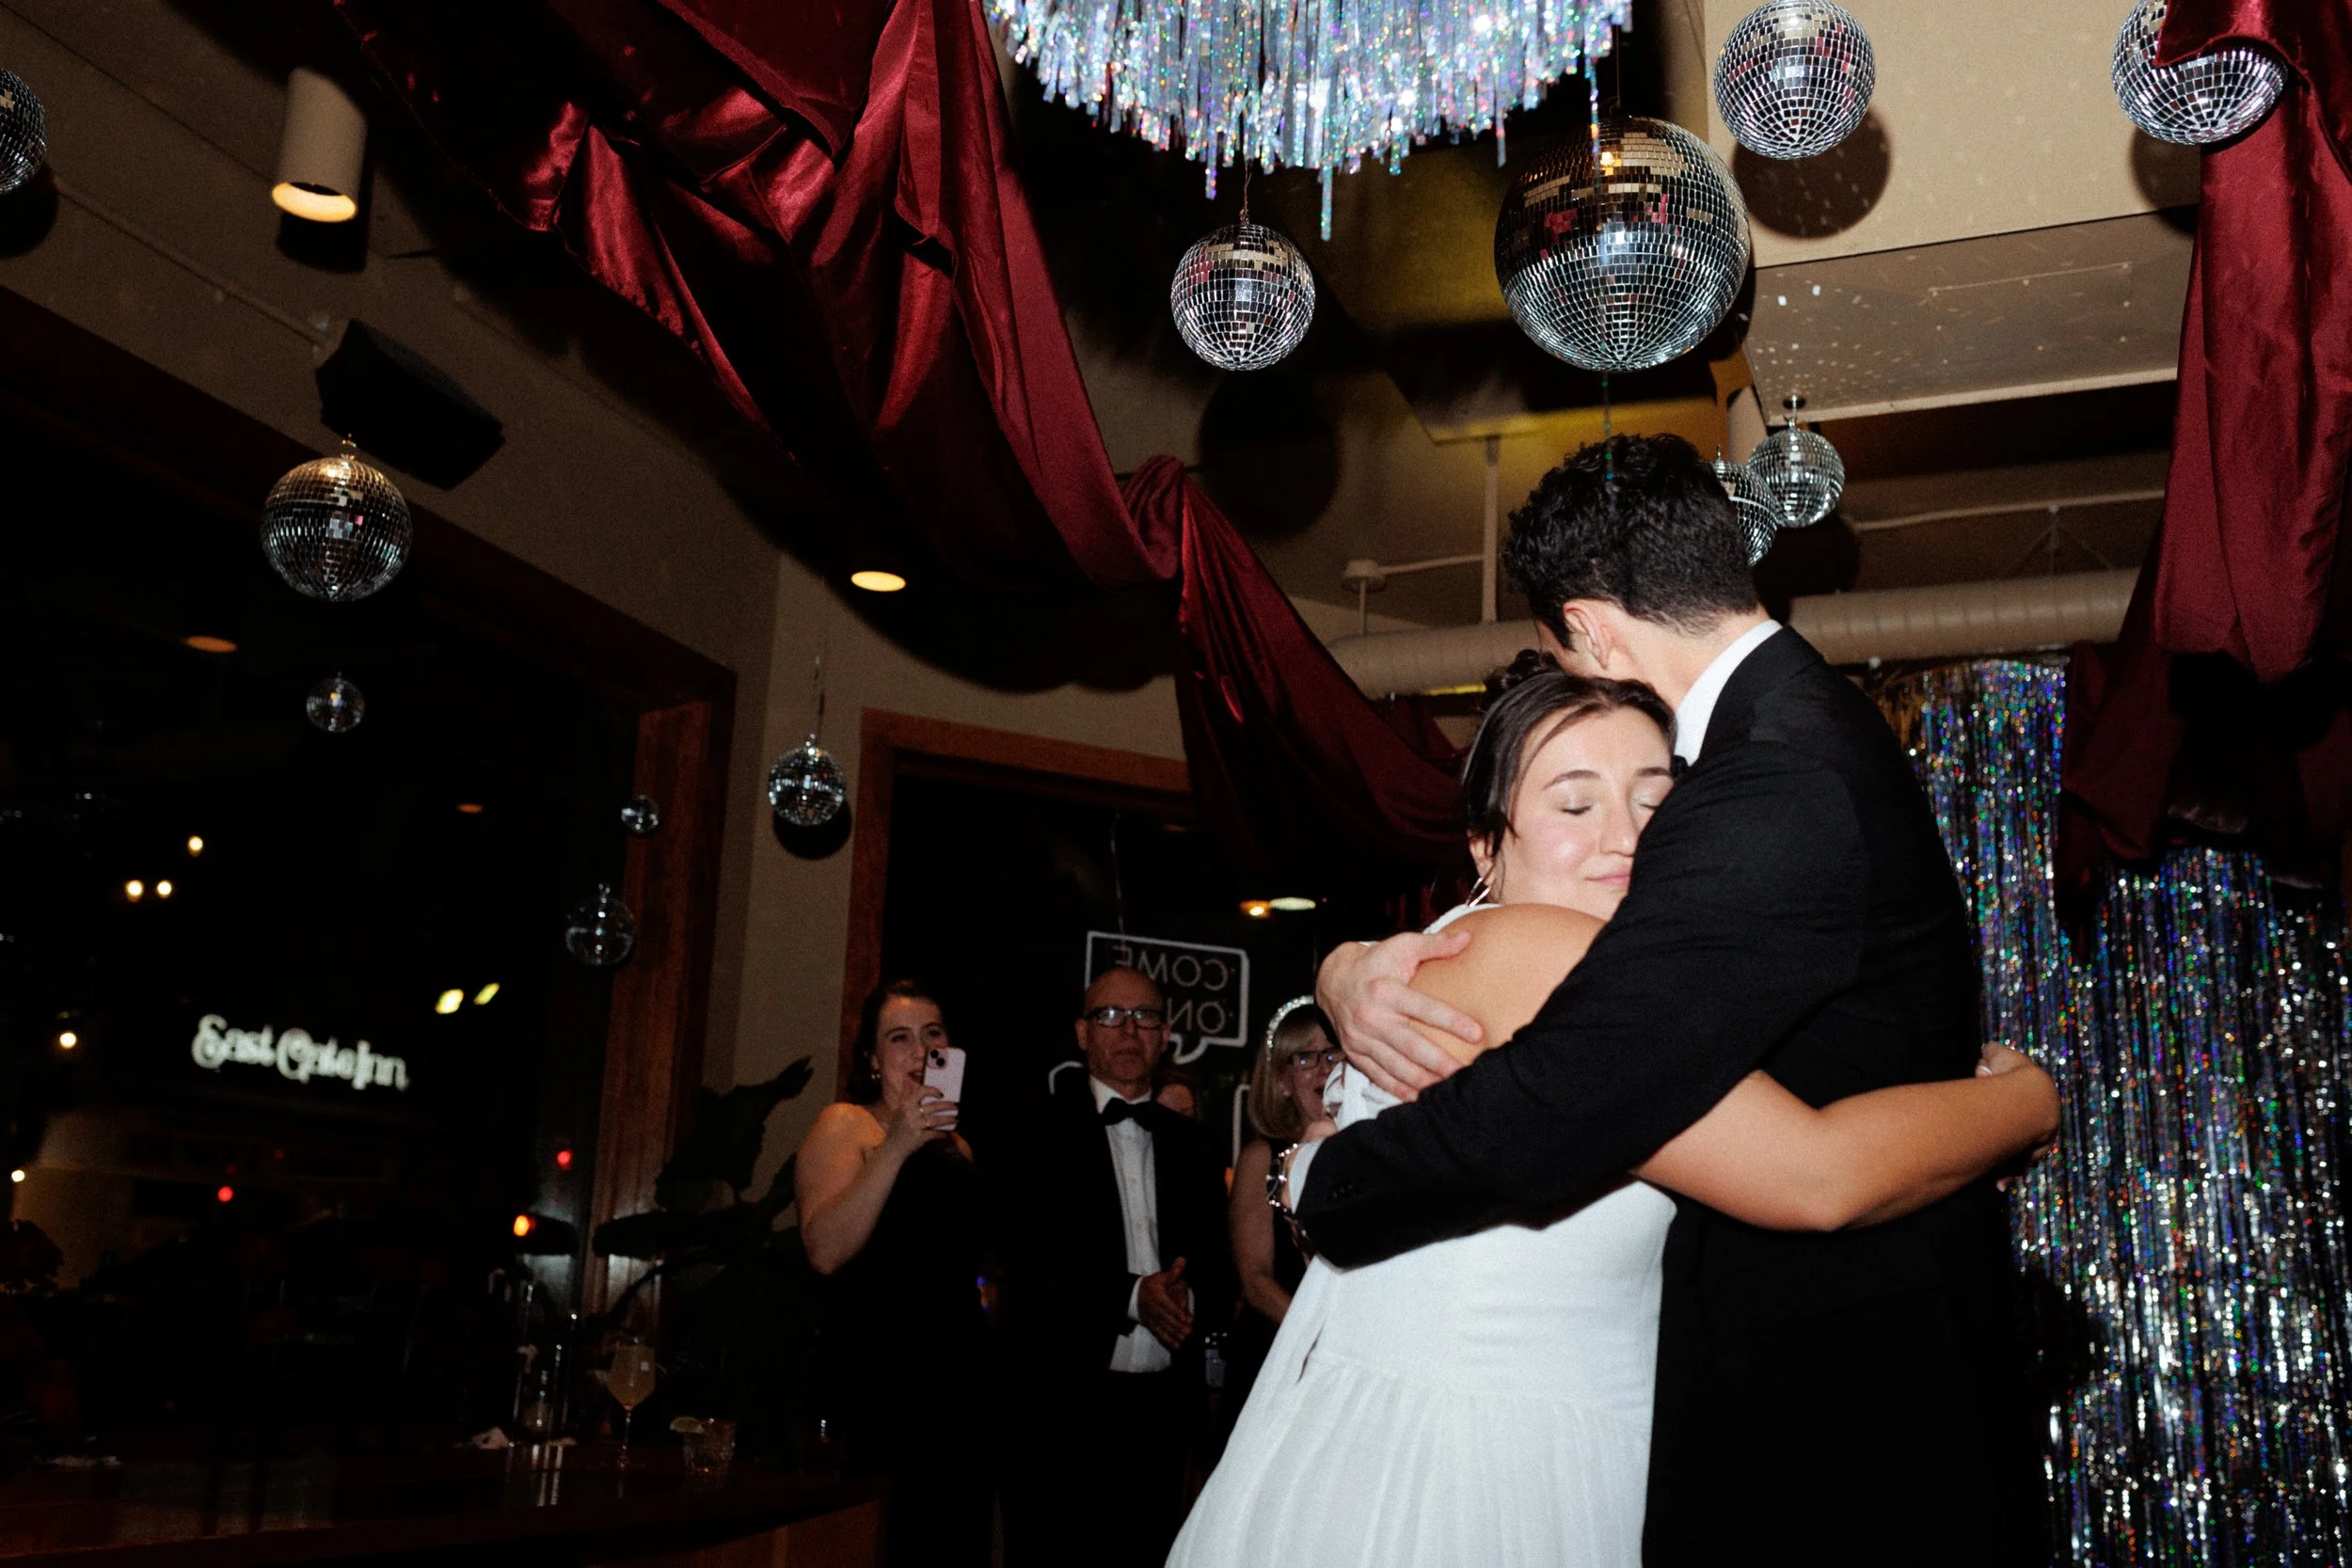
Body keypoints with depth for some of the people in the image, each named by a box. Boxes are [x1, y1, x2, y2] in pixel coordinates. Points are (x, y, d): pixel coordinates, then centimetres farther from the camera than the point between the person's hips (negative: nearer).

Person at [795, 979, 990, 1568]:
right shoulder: (845, 1124, 0)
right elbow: (825, 1252, -15)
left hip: (959, 1376, 7)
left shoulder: (956, 1144, 18)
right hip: (879, 1380, -6)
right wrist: (896, 1146, -22)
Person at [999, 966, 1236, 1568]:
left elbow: (1221, 1268, 9)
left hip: (1163, 1407, 3)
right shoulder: (1040, 1129, 3)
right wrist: (1132, 1294, -18)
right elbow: (1033, 1255, -8)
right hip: (1064, 1405, -3)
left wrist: (1188, 1298, -13)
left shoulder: (1194, 1143, 15)